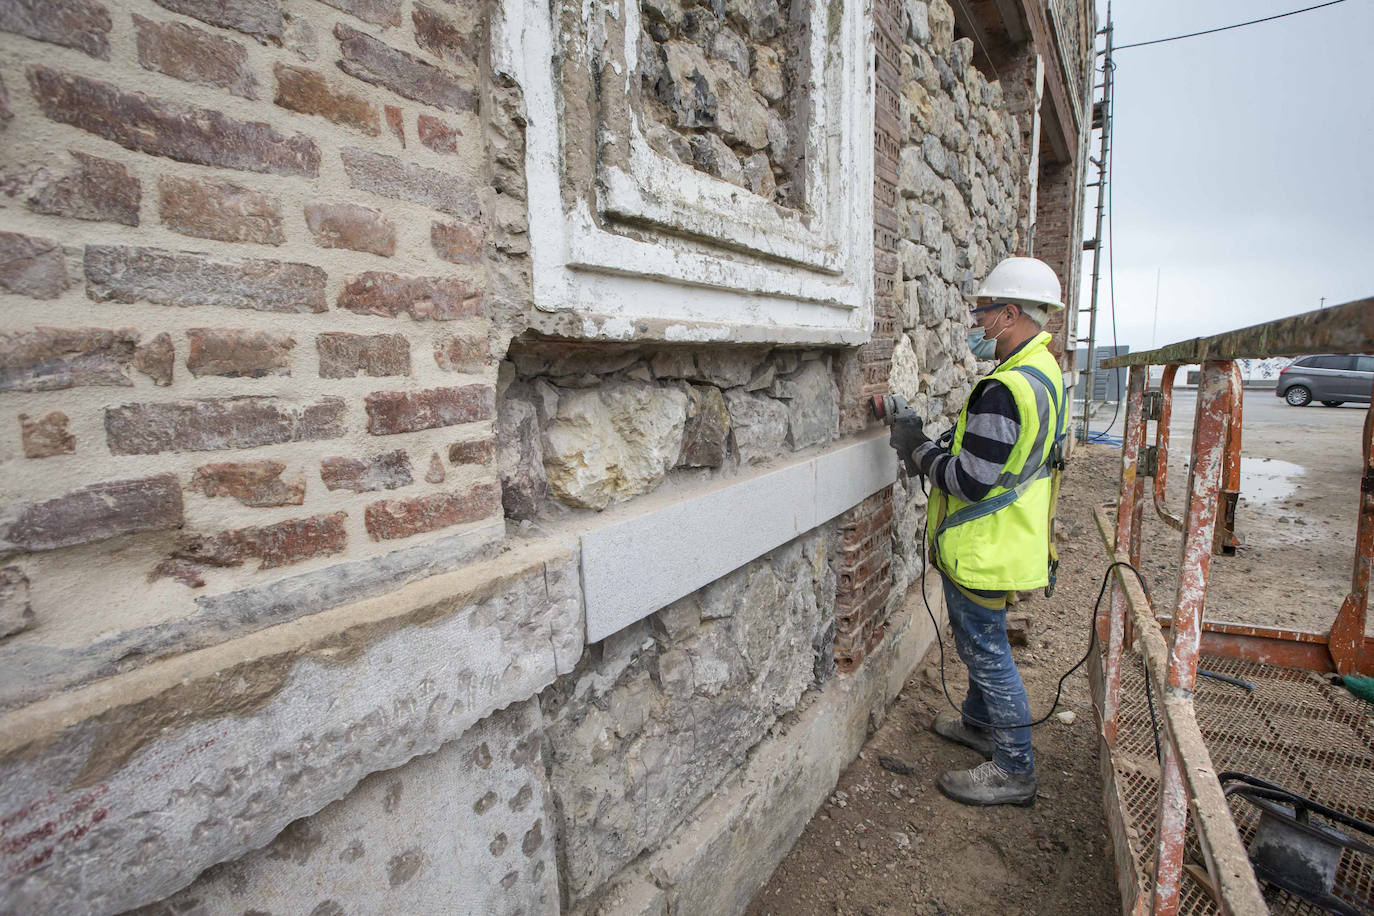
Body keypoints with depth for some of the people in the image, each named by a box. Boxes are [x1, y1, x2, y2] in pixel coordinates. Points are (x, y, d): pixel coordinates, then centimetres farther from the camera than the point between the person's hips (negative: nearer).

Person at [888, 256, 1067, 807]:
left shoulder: (1005, 389, -27)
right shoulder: (1044, 370, 7)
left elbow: (970, 482, -27)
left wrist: (918, 447, -13)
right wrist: (935, 444, 5)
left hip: (984, 549, -10)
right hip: (1000, 539, 11)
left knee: (987, 652, 5)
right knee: (980, 644, 25)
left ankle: (1015, 770, 21)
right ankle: (980, 724, 45)